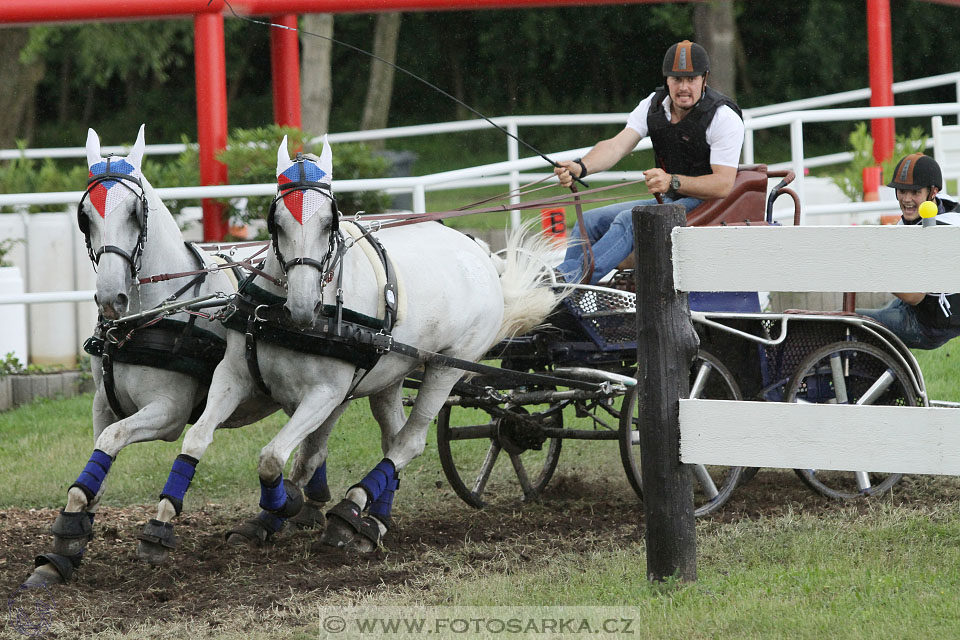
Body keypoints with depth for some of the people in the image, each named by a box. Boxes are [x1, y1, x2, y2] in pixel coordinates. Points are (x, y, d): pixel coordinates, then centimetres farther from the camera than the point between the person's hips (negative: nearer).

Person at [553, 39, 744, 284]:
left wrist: (672, 181, -36)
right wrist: (580, 167, -32)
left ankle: (567, 279, -42)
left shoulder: (724, 118, -16)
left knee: (630, 220, -30)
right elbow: (618, 145, -11)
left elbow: (723, 185, -23)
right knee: (590, 221, -1)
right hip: (671, 200, 8)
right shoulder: (654, 105, 1)